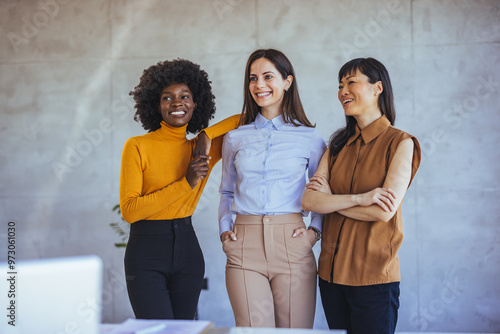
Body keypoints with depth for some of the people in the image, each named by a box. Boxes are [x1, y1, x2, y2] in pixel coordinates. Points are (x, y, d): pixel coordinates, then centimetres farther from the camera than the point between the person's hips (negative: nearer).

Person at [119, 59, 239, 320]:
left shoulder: (201, 149, 6)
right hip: (146, 252, -4)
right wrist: (185, 183, -18)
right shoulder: (137, 147, -5)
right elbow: (129, 210, -12)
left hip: (187, 250, 4)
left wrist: (206, 134, -2)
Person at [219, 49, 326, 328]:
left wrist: (315, 230, 2)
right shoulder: (235, 138, 12)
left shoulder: (309, 137, 6)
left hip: (292, 244, -1)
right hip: (244, 246, 1)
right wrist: (225, 229, 9)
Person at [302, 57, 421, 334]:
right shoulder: (339, 145, 10)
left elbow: (384, 211, -17)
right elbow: (309, 200, -3)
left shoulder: (400, 143, -6)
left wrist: (331, 197, -6)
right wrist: (358, 199, -17)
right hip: (332, 271, 5)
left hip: (373, 275, -5)